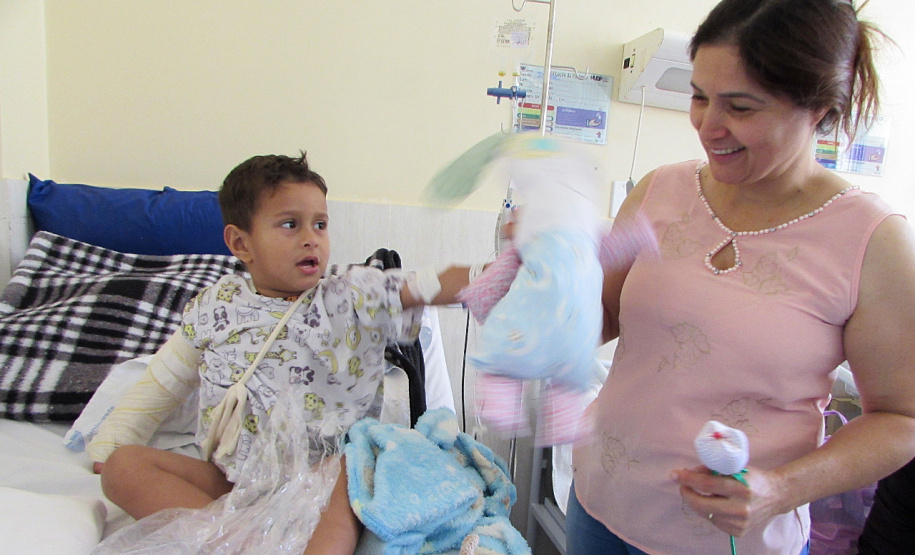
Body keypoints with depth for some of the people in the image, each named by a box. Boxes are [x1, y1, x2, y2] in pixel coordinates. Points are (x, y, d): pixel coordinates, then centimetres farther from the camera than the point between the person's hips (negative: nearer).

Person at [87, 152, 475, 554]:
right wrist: (108, 444, 10)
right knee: (123, 466, -12)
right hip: (233, 480, 3)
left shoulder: (357, 297, -1)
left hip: (328, 476, -2)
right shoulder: (215, 309, 6)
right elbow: (162, 383, 16)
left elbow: (435, 286, -12)